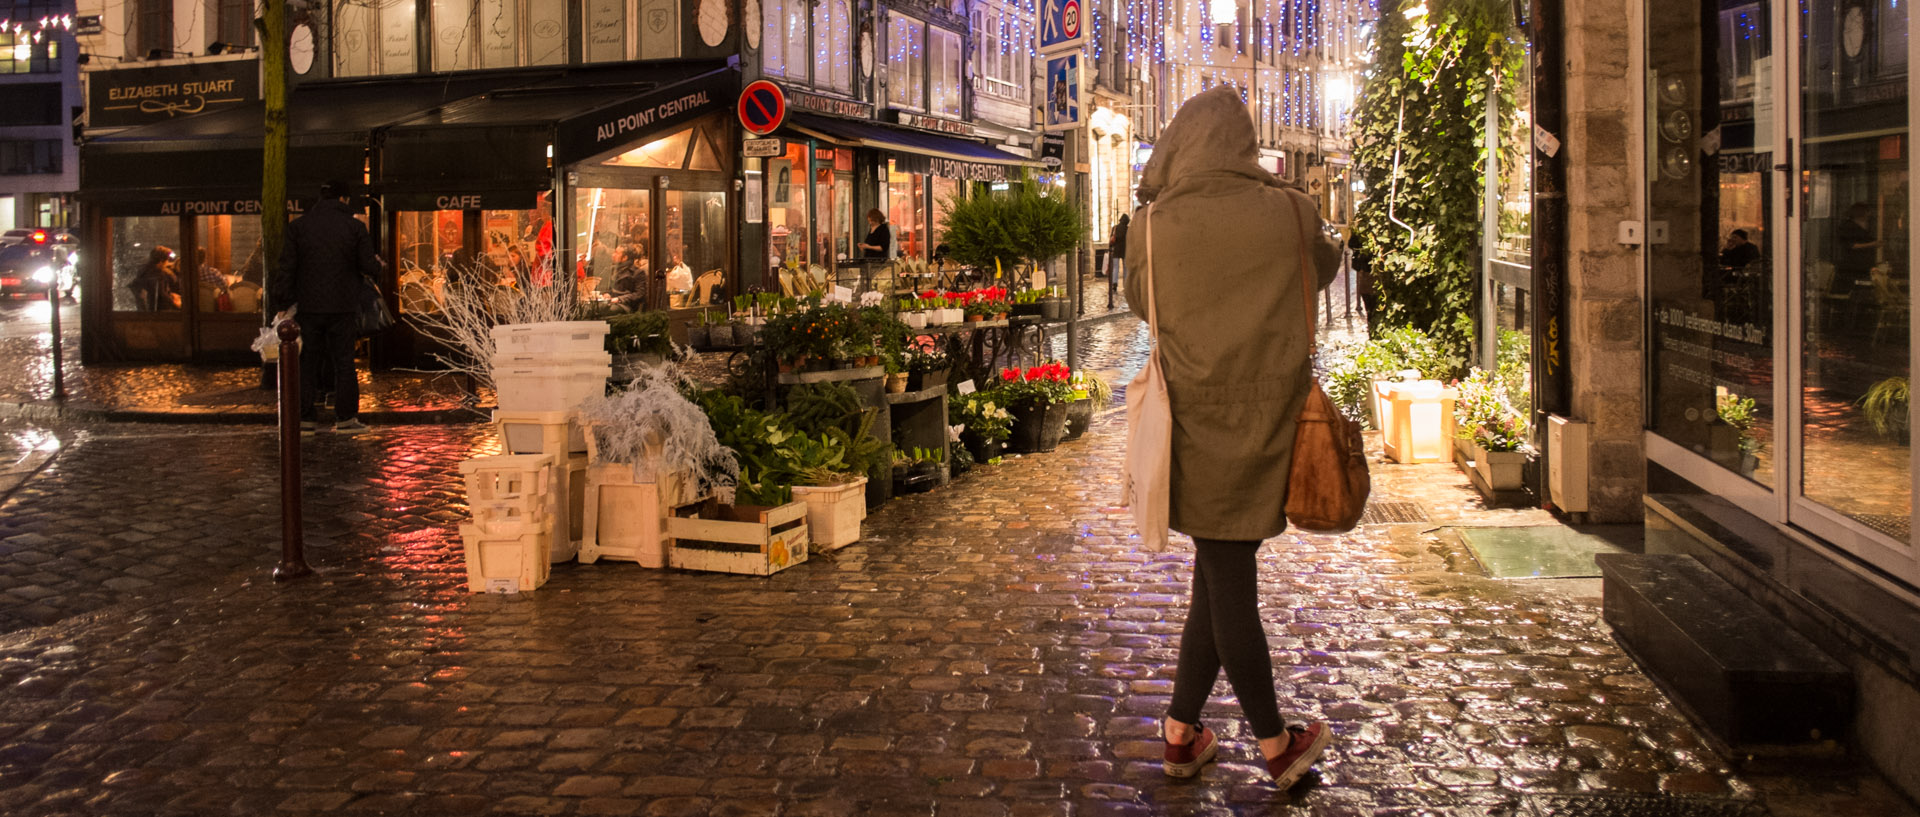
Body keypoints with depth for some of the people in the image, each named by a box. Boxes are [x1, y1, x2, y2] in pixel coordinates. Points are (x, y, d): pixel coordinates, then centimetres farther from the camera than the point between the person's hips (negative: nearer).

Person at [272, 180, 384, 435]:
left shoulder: (298, 226, 2)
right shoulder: (354, 227, -3)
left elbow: (286, 267, 1)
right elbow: (369, 266, -5)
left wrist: (283, 302, 6)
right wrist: (376, 264, 19)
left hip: (308, 306, 2)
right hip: (342, 307, -1)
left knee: (308, 363, 9)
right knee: (343, 362, 5)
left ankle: (306, 417, 10)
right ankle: (346, 418, 5)